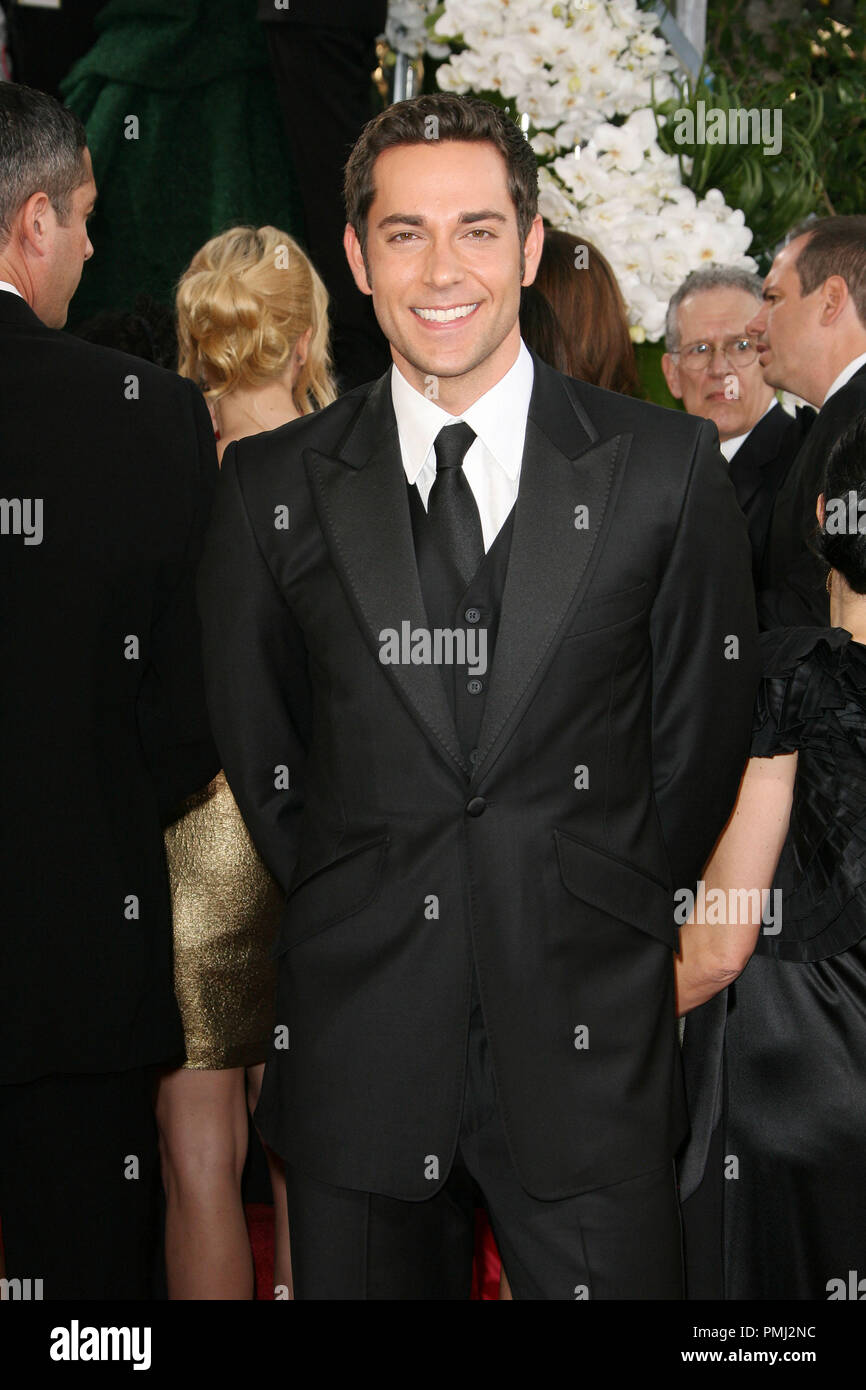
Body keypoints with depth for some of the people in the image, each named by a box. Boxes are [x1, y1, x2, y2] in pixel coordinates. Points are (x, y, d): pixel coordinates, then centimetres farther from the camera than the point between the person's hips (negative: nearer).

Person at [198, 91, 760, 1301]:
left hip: (588, 1047, -1)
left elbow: (704, 732, 6)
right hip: (355, 1042, 1)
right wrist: (353, 919, 8)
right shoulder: (275, 486, 2)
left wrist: (607, 921, 7)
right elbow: (254, 746, 10)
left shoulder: (665, 466, -1)